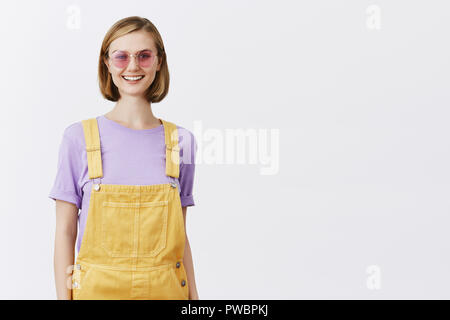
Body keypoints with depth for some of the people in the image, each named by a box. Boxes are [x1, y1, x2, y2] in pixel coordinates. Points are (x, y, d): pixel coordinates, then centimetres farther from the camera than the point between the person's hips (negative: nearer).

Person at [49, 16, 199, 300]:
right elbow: (65, 232, -2)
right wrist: (63, 296, -6)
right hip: (97, 288, -1)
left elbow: (180, 235, 5)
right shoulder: (79, 138, -5)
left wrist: (194, 296, 2)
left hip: (165, 290, 2)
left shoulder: (181, 142, 1)